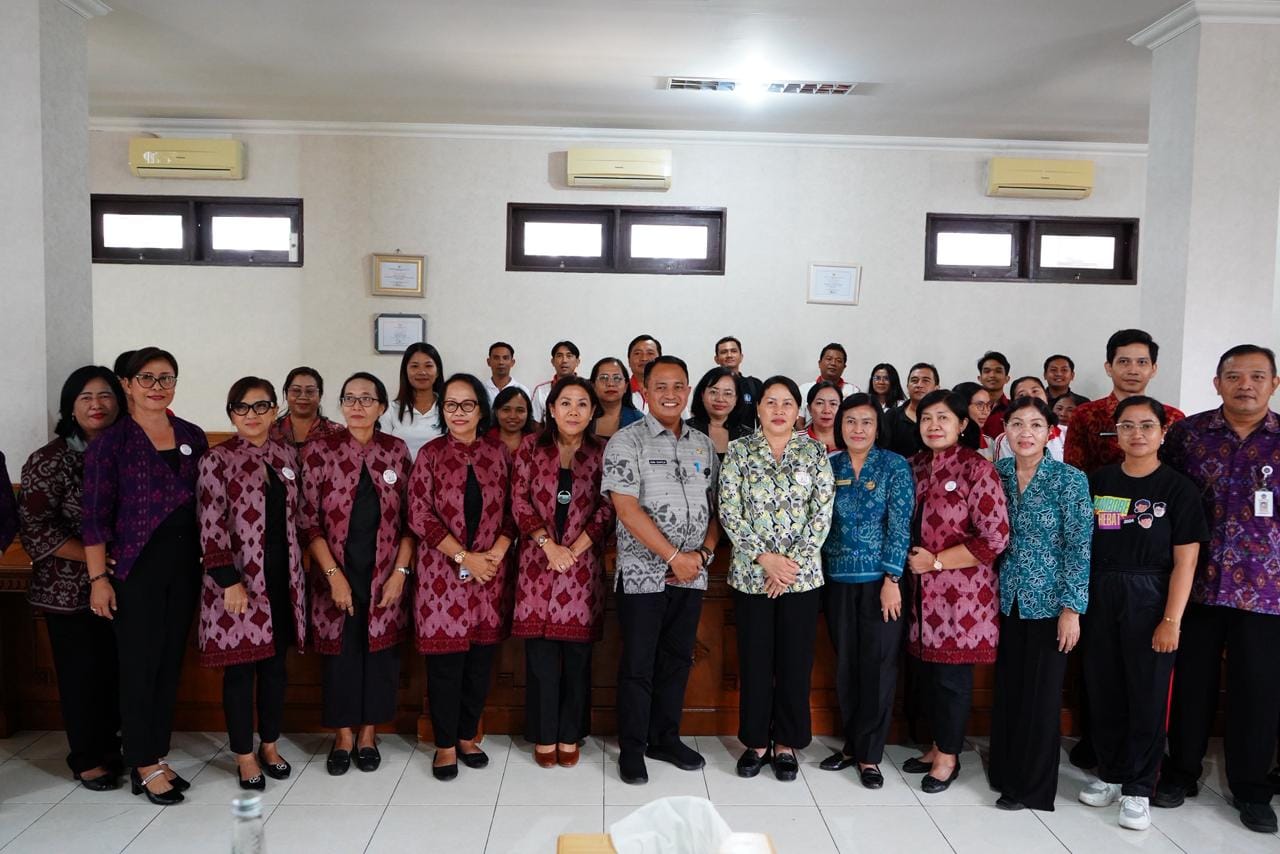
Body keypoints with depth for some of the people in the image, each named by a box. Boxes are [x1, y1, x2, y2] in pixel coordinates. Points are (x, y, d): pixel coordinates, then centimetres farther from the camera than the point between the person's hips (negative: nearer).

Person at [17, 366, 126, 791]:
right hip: (69, 589, -3)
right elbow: (34, 528, -11)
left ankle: (110, 746, 28)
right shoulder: (51, 460, -9)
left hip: (121, 585, 4)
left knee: (116, 668, 9)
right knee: (81, 671, 5)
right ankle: (87, 759, 21)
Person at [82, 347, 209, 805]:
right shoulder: (111, 441, -4)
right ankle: (143, 766, 15)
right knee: (140, 665, 2)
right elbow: (96, 514, -6)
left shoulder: (193, 437, 8)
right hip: (135, 567, -4)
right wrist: (98, 577, -9)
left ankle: (157, 756, 25)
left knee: (170, 662, 11)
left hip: (185, 565, 4)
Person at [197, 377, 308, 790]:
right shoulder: (218, 460, -8)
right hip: (239, 577, -4)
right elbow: (210, 528, -12)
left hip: (282, 575, 5)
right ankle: (245, 756, 20)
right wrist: (230, 582, -17)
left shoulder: (288, 455, 7)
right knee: (240, 668, 5)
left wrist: (296, 571, 11)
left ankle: (270, 745, 29)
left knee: (275, 664, 13)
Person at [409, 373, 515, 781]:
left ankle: (467, 736, 25)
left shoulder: (498, 452, 6)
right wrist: (465, 557, -12)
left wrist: (495, 555, -9)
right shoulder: (431, 454, 0)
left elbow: (512, 511, 6)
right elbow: (420, 516, -6)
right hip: (443, 572, -2)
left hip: (490, 572, 2)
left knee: (480, 660, 8)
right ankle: (445, 744, 17)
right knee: (445, 661, 2)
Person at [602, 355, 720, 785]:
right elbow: (627, 510, -15)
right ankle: (631, 749, 18)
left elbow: (715, 506, 13)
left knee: (677, 660, 14)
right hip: (643, 575, -5)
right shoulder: (626, 442, -7)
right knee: (638, 665, 4)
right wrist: (674, 557, -15)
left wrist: (703, 552, -4)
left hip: (692, 574, 5)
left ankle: (665, 738, 29)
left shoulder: (704, 444, 10)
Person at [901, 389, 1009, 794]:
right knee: (928, 669, 13)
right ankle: (937, 746, 30)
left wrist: (936, 560, -13)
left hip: (961, 591, -6)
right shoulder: (915, 465, 8)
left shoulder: (977, 469, -12)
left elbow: (995, 537, -15)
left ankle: (949, 756, 21)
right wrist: (911, 559, 5)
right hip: (923, 589, 6)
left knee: (951, 673, 4)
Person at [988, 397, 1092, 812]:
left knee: (1042, 694, 5)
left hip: (1048, 601, -4)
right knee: (1006, 688, 13)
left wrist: (1072, 607, -13)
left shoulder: (1070, 480, -10)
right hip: (1006, 599, 4)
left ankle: (1033, 787, 19)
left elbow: (1079, 547, -10)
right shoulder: (997, 473, 2)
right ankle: (1005, 771, 30)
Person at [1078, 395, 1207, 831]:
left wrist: (1171, 620, -12)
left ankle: (1138, 788, 19)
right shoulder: (1099, 481, 4)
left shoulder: (1178, 488, -4)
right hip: (1100, 598, 3)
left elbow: (1184, 561, -7)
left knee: (1147, 695, 5)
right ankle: (1110, 774, 27)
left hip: (1149, 599, -3)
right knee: (1103, 690, 10)